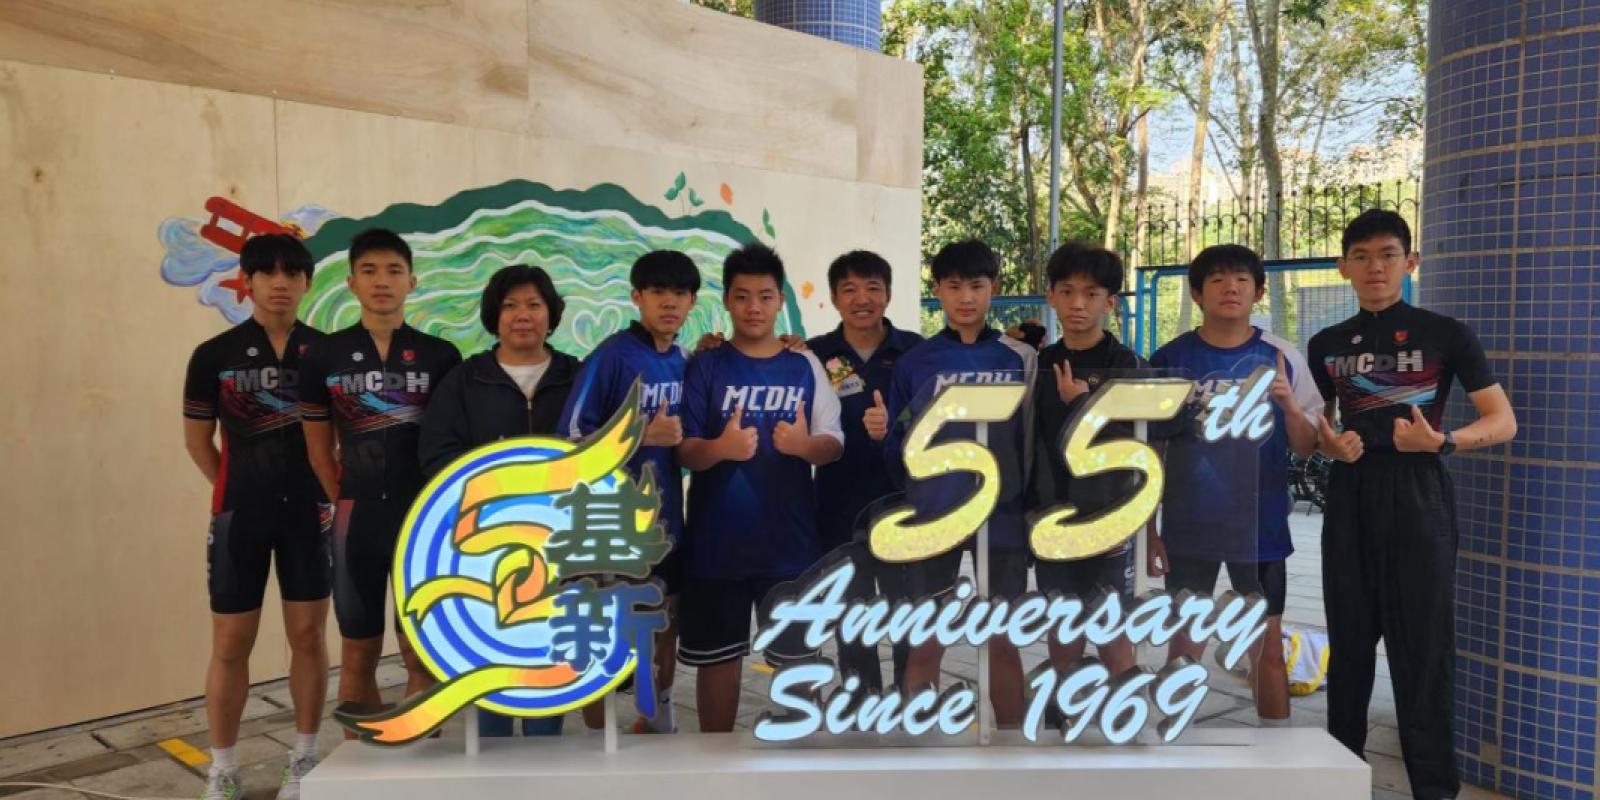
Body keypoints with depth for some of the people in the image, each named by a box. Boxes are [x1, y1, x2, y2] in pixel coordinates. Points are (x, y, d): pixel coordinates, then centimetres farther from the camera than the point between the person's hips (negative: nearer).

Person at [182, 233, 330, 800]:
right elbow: (197, 438, 6)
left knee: (309, 636, 7)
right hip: (241, 514, 0)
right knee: (230, 644, 5)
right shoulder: (214, 355, -1)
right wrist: (238, 493, 5)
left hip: (308, 511, 1)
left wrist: (332, 493, 1)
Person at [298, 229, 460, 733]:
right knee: (358, 657, 9)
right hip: (357, 520, 1)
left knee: (421, 654, 5)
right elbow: (318, 446, 9)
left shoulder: (440, 356, 2)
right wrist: (346, 503, 4)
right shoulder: (324, 356, 4)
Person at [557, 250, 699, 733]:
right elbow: (573, 436, -19)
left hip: (667, 518, 7)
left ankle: (659, 717, 42)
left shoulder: (683, 361, 6)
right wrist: (644, 436, -24)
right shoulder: (612, 355, -15)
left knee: (667, 622, 21)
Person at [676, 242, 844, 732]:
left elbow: (834, 445, 1)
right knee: (717, 654, 10)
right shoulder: (705, 367, 0)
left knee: (795, 653, 10)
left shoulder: (805, 367, 4)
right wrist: (720, 447, -26)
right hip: (717, 538, -1)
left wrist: (804, 445, -22)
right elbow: (686, 452, -4)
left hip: (790, 537, 1)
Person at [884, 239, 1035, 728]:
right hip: (932, 521, 0)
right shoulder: (914, 363, 3)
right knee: (925, 646, 6)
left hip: (1001, 519, 0)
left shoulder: (1020, 360, 2)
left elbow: (1033, 441, 5)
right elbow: (896, 452, 6)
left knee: (1003, 643, 10)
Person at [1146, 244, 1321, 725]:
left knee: (1267, 648, 10)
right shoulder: (1169, 360, -2)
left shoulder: (1281, 358, 0)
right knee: (1184, 647, 9)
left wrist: (1289, 406, -18)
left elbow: (1306, 447, 2)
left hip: (1260, 527, 1)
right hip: (1187, 528, 0)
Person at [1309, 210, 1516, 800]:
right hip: (1349, 499, 4)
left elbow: (1503, 422, -2)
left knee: (1423, 644, -2)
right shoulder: (1327, 346, 10)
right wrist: (1329, 443, -5)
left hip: (1418, 497, -3)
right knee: (1349, 639, 11)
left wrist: (1441, 440, -19)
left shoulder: (1445, 334, 0)